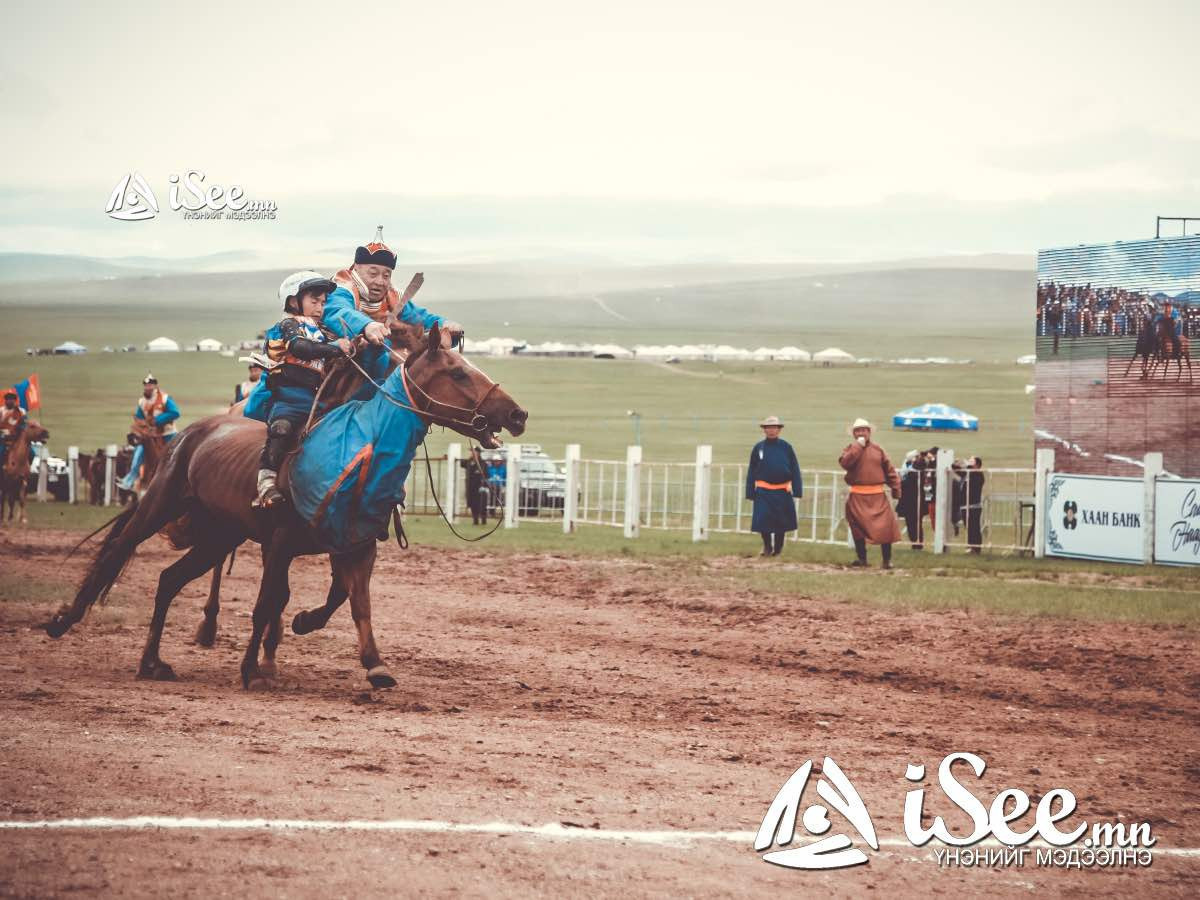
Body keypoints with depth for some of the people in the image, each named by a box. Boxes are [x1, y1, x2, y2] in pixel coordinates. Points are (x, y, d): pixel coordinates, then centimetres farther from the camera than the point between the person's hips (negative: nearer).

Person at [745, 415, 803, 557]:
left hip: (782, 491, 0)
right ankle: (767, 546, 15)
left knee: (781, 523, 7)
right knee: (763, 519, -6)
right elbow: (751, 471, 7)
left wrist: (797, 490, -5)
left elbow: (795, 469, 2)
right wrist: (750, 492, 4)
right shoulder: (758, 448, 2)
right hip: (763, 491, 0)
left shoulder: (785, 447, -1)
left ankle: (778, 548, 26)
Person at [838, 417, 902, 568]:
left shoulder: (877, 449, 8)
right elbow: (844, 462, -16)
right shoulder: (851, 449, 6)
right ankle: (861, 557, 13)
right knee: (858, 526, 1)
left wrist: (895, 488, 5)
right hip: (858, 496, 0)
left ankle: (887, 560, 2)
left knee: (885, 525, -6)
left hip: (877, 496, 0)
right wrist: (858, 446, -12)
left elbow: (889, 470, 11)